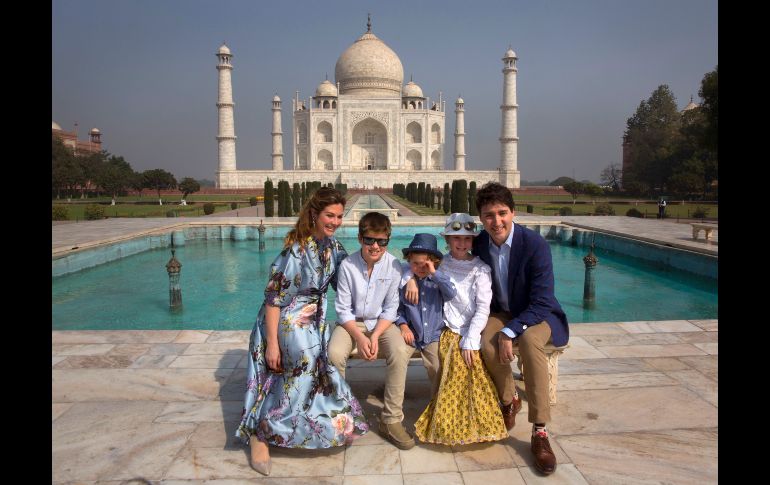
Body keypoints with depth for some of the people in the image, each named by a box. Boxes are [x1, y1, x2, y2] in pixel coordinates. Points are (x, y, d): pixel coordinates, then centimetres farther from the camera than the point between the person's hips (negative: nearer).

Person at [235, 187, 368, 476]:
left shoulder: (333, 246, 2)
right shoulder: (296, 248, -19)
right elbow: (274, 296, -18)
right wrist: (272, 342, -20)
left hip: (314, 319, 7)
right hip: (286, 320, -7)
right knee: (307, 358, -25)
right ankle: (260, 433, -8)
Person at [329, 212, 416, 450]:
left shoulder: (393, 265, -12)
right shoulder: (348, 265, -13)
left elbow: (390, 308, -6)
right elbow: (343, 309, -8)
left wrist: (375, 336, -18)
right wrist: (359, 337, -20)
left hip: (381, 322, 0)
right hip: (351, 322, 0)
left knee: (399, 351, -29)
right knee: (334, 353, -29)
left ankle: (391, 420, -14)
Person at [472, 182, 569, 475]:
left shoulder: (535, 245, -22)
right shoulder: (478, 244, -8)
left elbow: (541, 302, -22)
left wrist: (510, 332, -30)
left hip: (536, 314, -3)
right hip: (501, 312, 3)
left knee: (529, 340, -36)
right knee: (487, 341, -30)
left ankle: (540, 432, -26)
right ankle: (508, 402, 0)